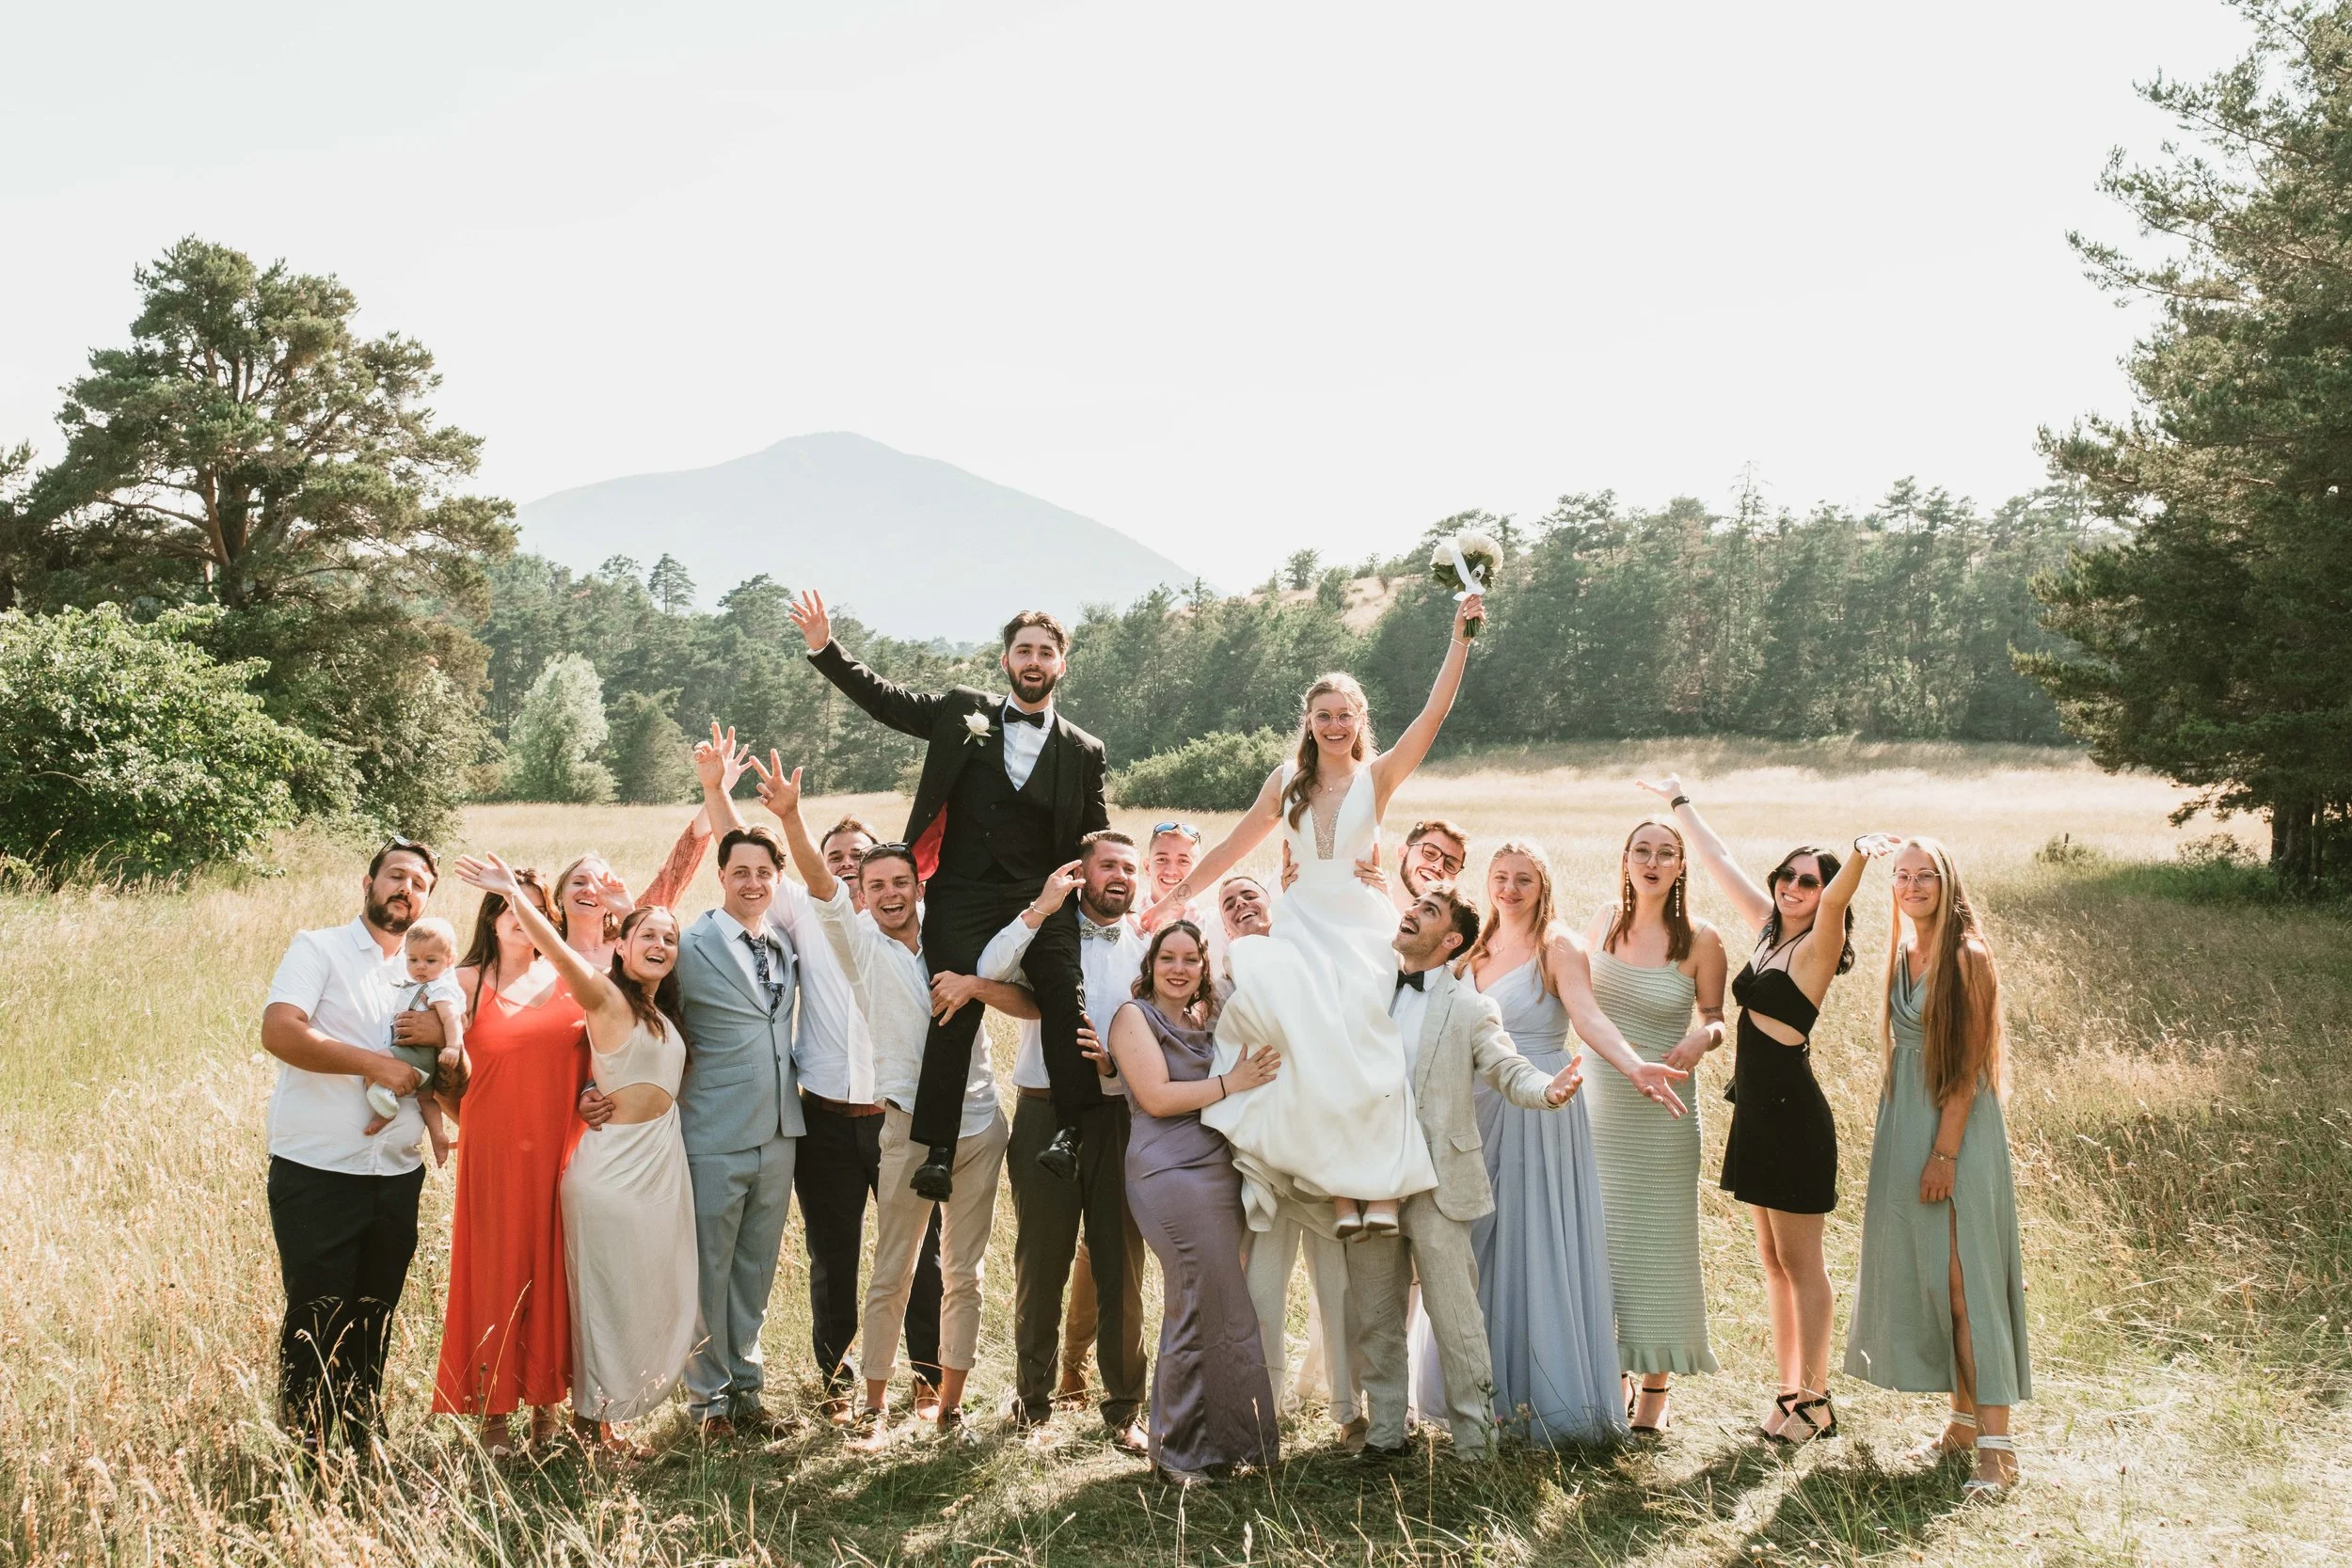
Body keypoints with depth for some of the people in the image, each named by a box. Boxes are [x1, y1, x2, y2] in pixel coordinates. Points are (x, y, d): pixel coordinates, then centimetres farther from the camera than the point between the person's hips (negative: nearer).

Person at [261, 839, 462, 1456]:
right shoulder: (319, 949, 0)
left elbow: (458, 1088, 13)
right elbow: (278, 1031, -17)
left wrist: (443, 1039, -8)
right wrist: (375, 1063, -16)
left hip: (396, 1178, 5)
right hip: (316, 1175, -5)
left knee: (374, 1321, 11)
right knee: (317, 1321, -3)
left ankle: (364, 1442, 23)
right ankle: (303, 1454, 9)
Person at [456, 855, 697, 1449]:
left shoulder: (664, 1011, 10)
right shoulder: (607, 997, -12)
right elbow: (561, 953, -27)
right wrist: (513, 895, -39)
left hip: (665, 1163, 7)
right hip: (614, 1164, -7)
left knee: (656, 1292, 13)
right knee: (608, 1295, 4)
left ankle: (633, 1397, 28)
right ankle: (602, 1422, 16)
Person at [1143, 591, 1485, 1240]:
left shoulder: (1378, 776, 3)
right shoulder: (1288, 781, 10)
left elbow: (1434, 714, -9)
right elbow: (1234, 847, 15)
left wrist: (1459, 639, -16)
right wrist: (1173, 898, 15)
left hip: (1363, 928, -1)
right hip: (1302, 928, 2)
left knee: (1362, 1049, -20)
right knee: (1313, 1047, -20)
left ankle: (1379, 1187, -17)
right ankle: (1339, 1187, -16)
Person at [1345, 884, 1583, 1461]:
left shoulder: (1471, 1009, 0)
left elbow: (1511, 1072, -7)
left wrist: (1549, 1089, -27)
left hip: (1437, 1185, -4)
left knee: (1455, 1318, 0)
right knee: (1374, 1317, 12)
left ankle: (1474, 1436, 14)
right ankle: (1385, 1430, 26)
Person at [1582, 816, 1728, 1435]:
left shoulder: (1701, 940, -8)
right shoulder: (1605, 920, 2)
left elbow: (1716, 1018, 2)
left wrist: (1702, 1039, -17)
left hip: (1662, 1110, -3)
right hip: (1597, 1101, 3)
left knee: (1657, 1241, 4)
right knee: (1599, 1237, 8)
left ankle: (1655, 1386, 16)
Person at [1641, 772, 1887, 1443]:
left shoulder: (1818, 945, -10)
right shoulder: (1767, 930, 10)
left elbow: (1836, 898, -33)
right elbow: (1720, 860, 20)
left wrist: (1856, 862, -52)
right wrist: (1681, 802, 29)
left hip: (1794, 1115, -8)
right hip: (1756, 1110, 8)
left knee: (1801, 1262, -1)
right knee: (1774, 1261, 13)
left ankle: (1815, 1401, 7)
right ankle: (1790, 1389, 21)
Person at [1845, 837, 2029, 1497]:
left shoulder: (1968, 957, -11)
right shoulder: (1902, 956, 11)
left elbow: (1971, 1065, -14)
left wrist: (1945, 1151, -18)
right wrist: (1900, 1140, 14)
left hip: (1958, 1127, -8)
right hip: (1903, 1123, 8)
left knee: (1965, 1277, -9)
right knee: (1921, 1273, 10)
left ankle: (1996, 1445, -6)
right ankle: (1962, 1419, 20)